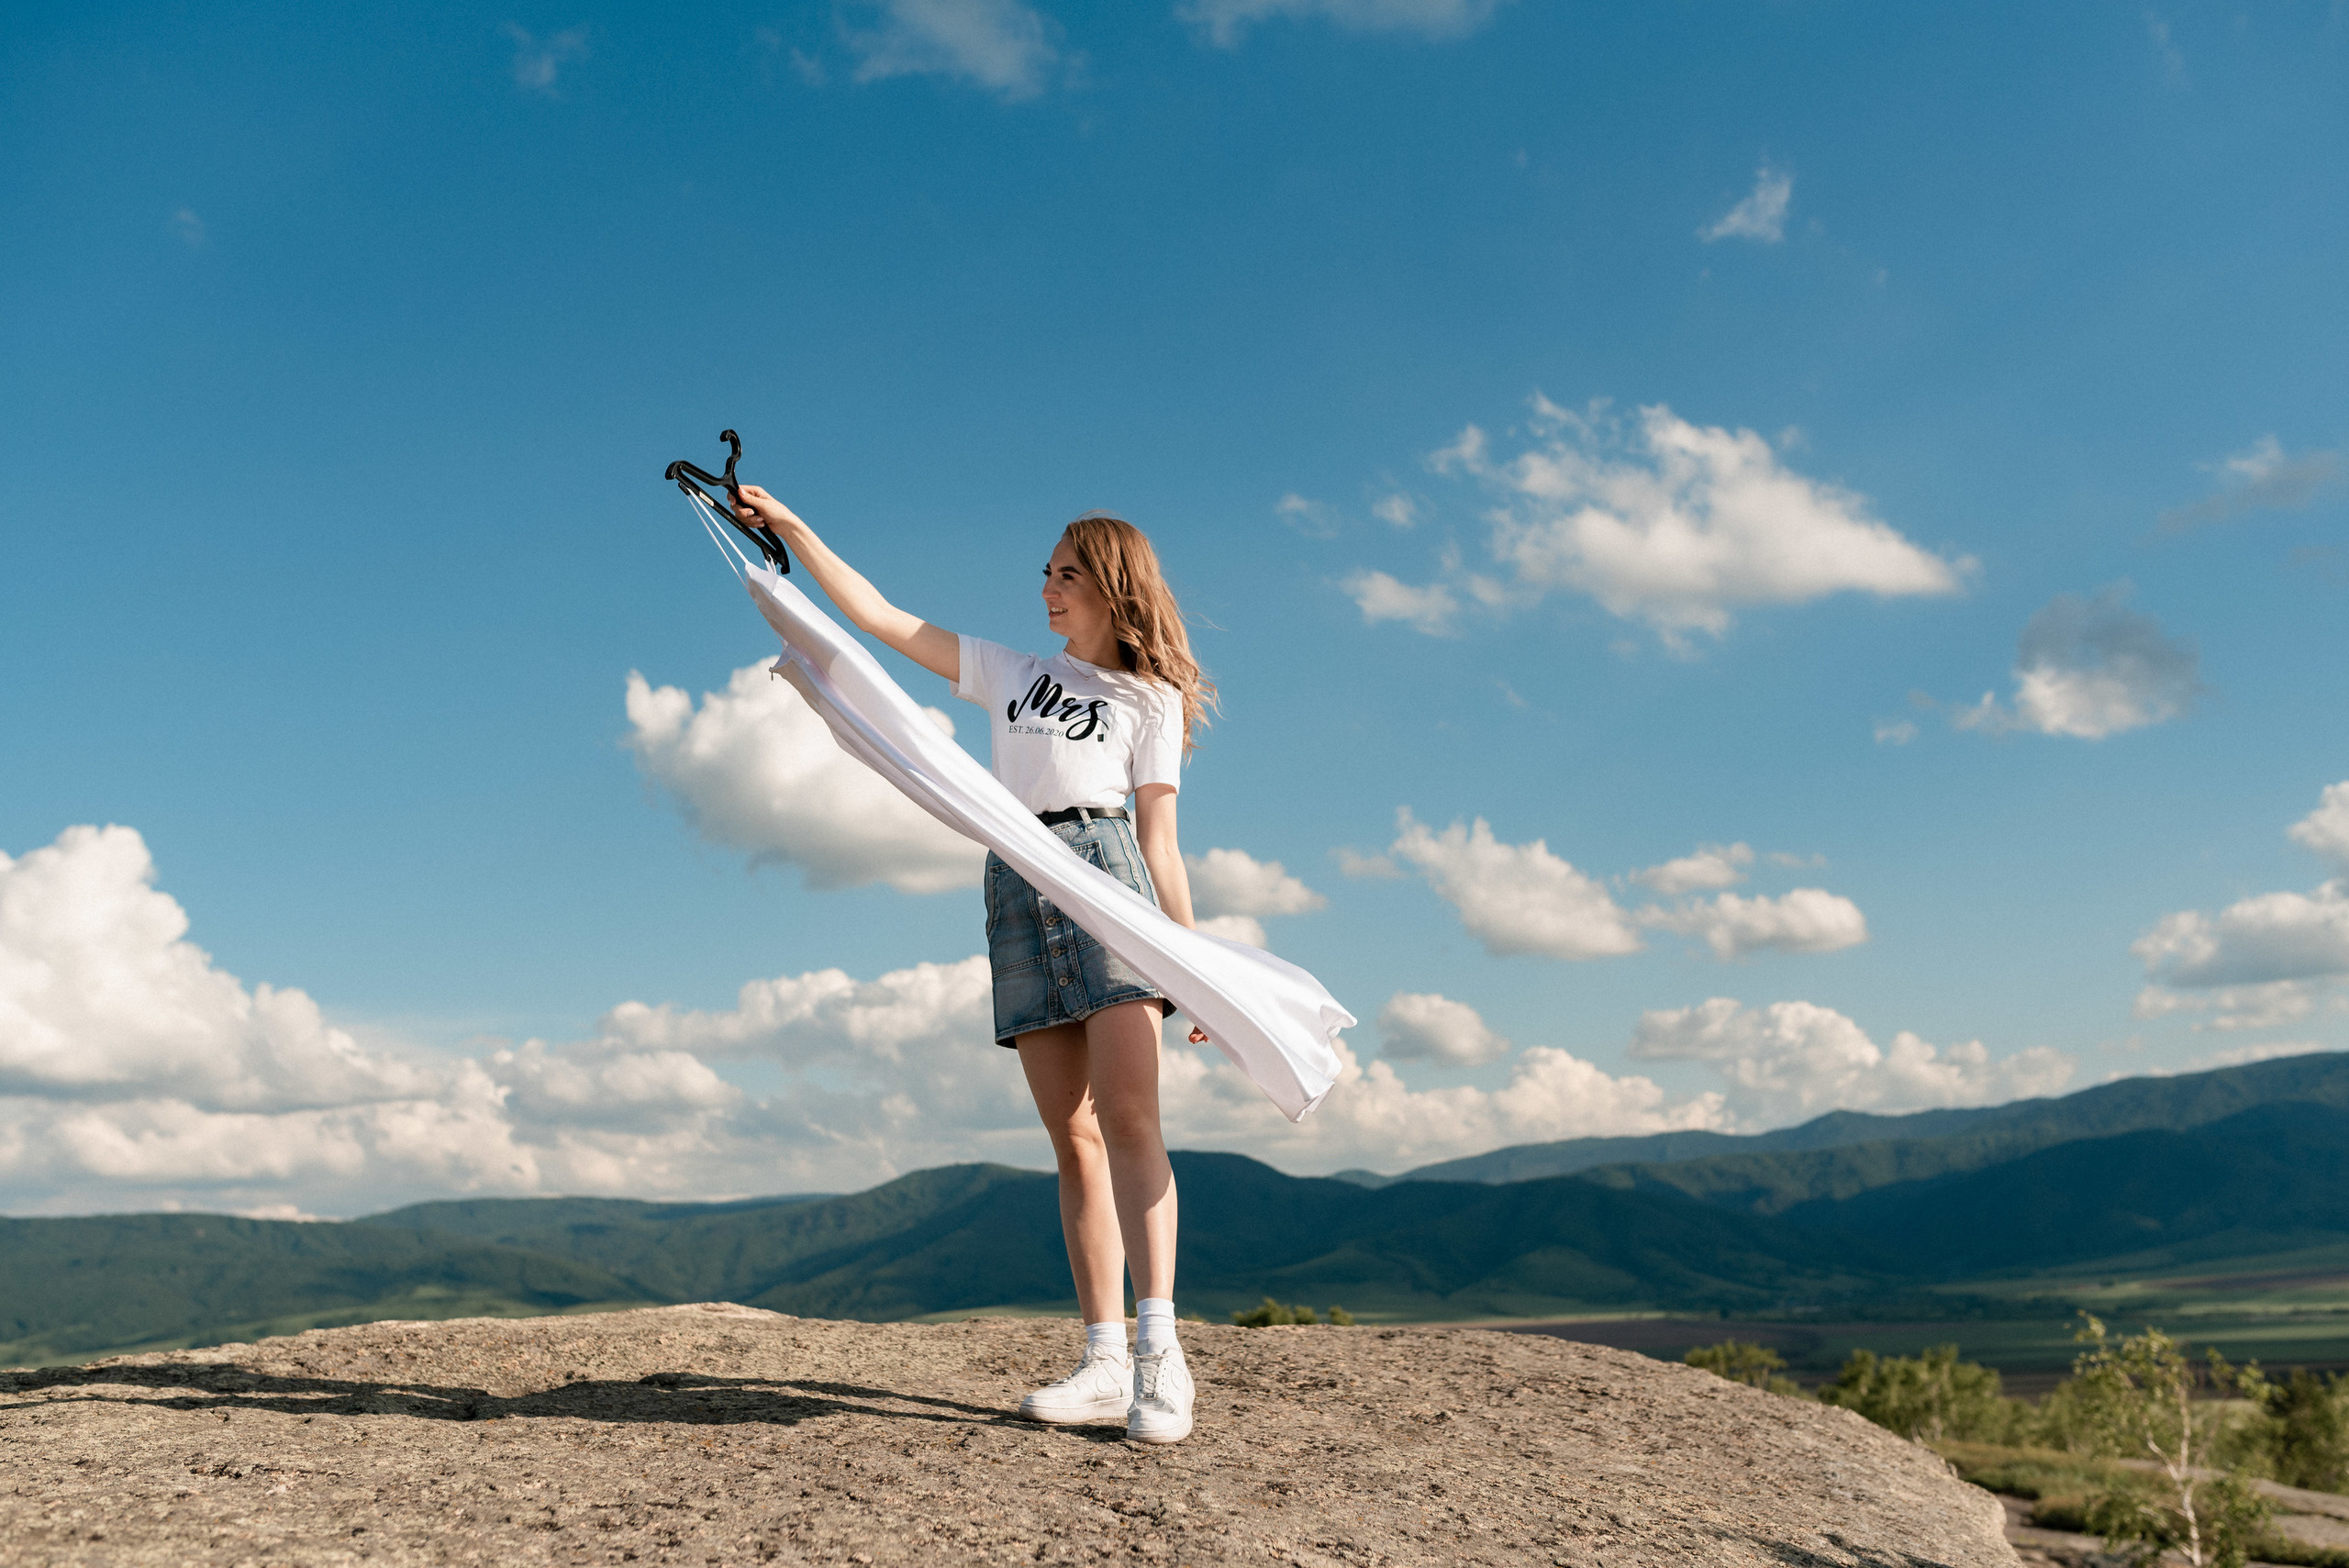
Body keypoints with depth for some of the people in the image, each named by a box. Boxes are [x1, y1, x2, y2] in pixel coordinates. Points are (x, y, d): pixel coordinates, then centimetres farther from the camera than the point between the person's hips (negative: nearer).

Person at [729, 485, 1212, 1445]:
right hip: (1017, 890, 4)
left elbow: (1159, 840, 10)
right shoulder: (1011, 675, 26)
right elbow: (879, 617, 25)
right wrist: (792, 529, 21)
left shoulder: (1150, 697, 17)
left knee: (1128, 1120, -17)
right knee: (1073, 1136, -2)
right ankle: (1105, 1362, -3)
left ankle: (1158, 1348, -22)